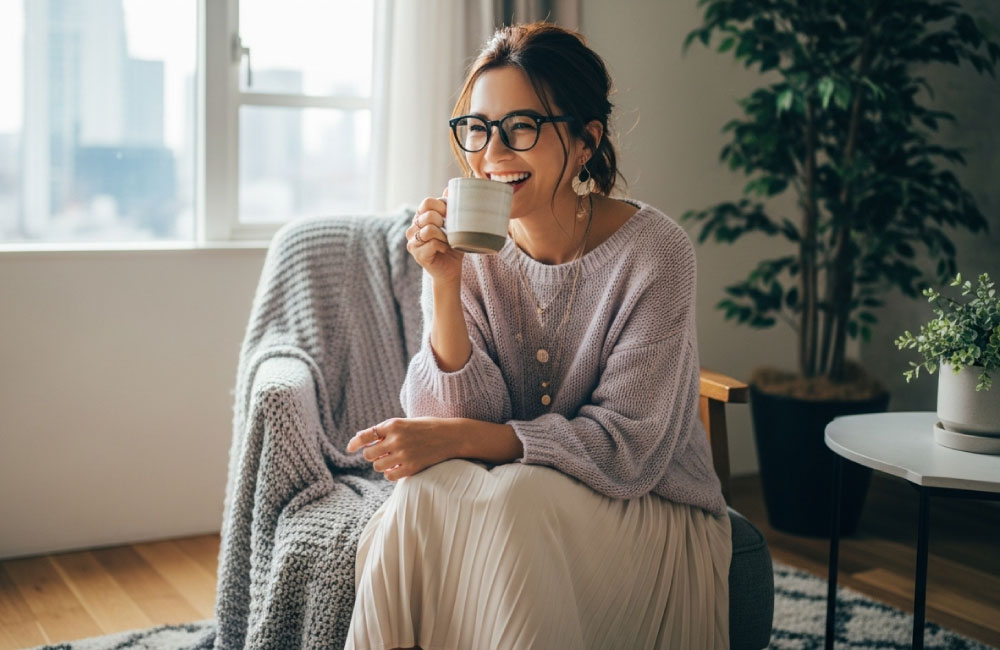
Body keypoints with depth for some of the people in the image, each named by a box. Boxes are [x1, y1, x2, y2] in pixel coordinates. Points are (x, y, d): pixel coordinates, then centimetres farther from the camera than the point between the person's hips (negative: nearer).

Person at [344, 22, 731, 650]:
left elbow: (626, 448, -18)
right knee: (427, 492, -28)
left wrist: (456, 439, -23)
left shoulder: (653, 252, -16)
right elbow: (468, 419, -9)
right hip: (515, 499, 3)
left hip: (650, 513, -3)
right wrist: (445, 286, -22)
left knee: (515, 500, -32)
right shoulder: (469, 248, -4)